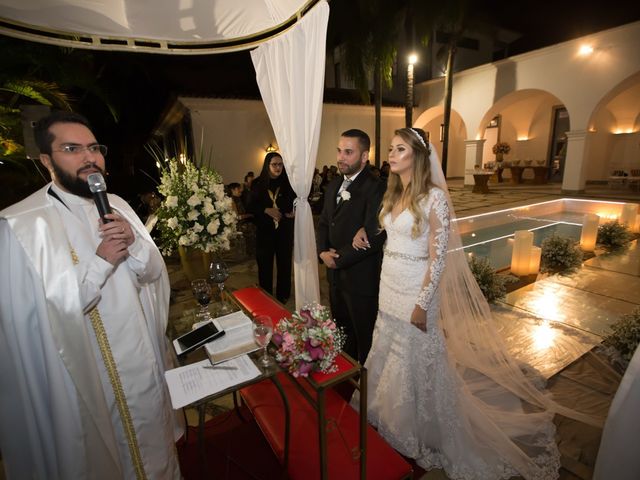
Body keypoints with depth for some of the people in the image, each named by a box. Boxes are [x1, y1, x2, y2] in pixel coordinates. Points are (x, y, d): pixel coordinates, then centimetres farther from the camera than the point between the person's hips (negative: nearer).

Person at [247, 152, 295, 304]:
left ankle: (283, 295, 26)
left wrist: (294, 211, -13)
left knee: (284, 263, 8)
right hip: (264, 230, 0)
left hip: (285, 230, 0)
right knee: (265, 264, 7)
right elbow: (251, 207, 1)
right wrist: (266, 210, -14)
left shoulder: (288, 183, 0)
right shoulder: (258, 184, 0)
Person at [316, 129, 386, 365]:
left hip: (361, 279, -7)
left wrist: (339, 258, -15)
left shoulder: (375, 189, -16)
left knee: (365, 338, 11)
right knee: (342, 333, 23)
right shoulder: (333, 185, 10)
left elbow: (373, 237, -22)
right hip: (335, 275, 8)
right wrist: (323, 252, -4)